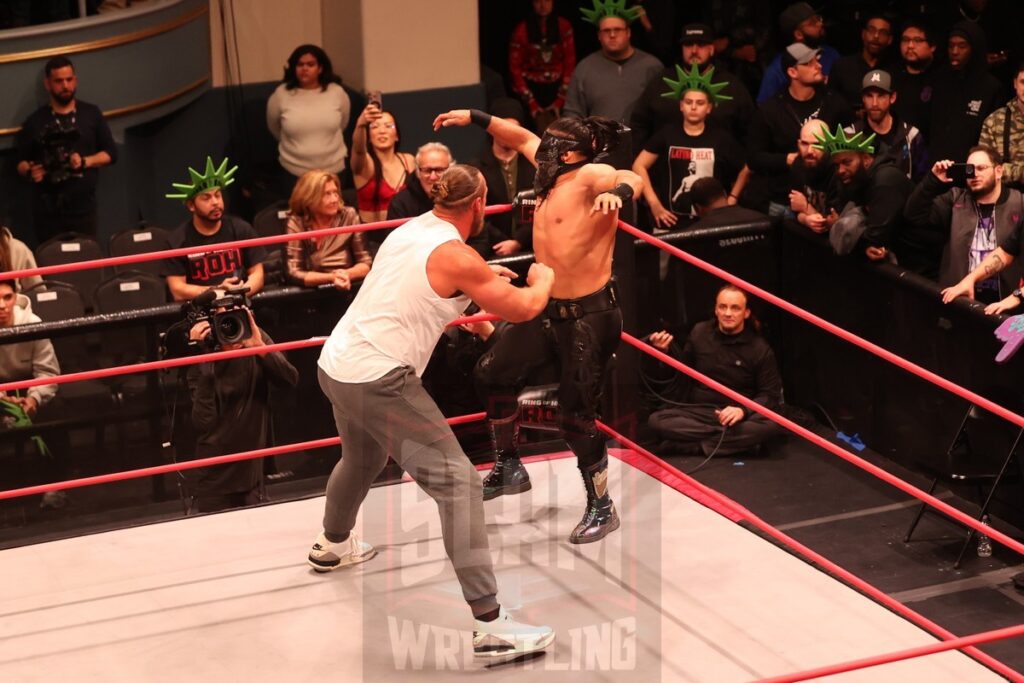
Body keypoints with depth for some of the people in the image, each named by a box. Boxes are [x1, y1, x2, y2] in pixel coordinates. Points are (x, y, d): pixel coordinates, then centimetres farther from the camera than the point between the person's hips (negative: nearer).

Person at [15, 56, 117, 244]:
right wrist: (29, 172, -13)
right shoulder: (35, 121, 4)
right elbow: (21, 162, 9)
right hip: (47, 211, -1)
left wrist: (85, 161, -8)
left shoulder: (91, 114, 8)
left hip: (83, 207, 1)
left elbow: (111, 153, 9)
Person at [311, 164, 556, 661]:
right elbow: (523, 309, -5)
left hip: (335, 364, 9)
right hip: (379, 381, -9)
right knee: (458, 484, -10)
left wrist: (481, 278, 35)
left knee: (361, 460, 36)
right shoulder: (456, 257, -12)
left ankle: (332, 546, 63)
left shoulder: (409, 231, 12)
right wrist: (544, 279, 16)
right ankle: (491, 628, -16)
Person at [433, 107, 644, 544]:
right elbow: (523, 138, 25)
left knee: (576, 416, -7)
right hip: (547, 311, 10)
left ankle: (602, 509, 11)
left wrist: (619, 192, -59)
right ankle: (508, 470, 34)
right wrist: (475, 119, 23)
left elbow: (632, 179, -37)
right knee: (493, 374, 17)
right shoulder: (553, 174, 7)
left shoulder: (589, 175, -17)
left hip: (589, 316, -10)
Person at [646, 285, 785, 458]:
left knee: (774, 425, -34)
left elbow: (771, 396, -4)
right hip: (697, 413, 2)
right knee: (656, 420, -28)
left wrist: (743, 410, -22)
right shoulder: (700, 333, 5)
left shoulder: (760, 349, -3)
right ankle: (739, 440, -27)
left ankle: (693, 446, -29)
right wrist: (666, 351, -1)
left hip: (737, 416, -2)